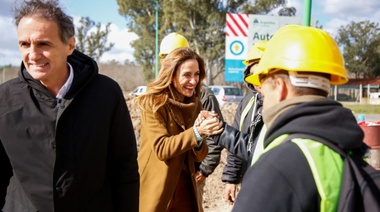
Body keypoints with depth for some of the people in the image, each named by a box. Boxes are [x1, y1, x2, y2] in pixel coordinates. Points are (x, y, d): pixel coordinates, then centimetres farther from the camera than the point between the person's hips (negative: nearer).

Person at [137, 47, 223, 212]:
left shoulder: (195, 104, 4)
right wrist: (196, 132, -30)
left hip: (185, 190, 5)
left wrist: (200, 140, -18)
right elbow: (161, 148, -21)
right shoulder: (153, 103, -11)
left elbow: (199, 157, 2)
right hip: (157, 190, -5)